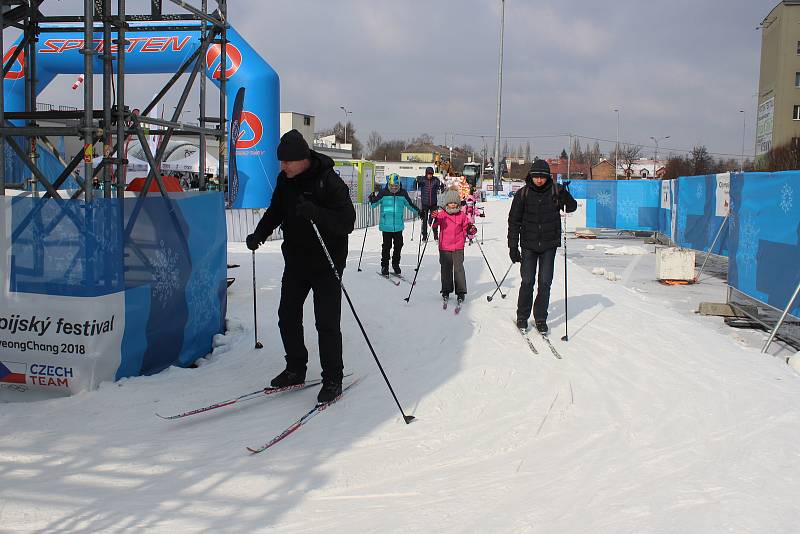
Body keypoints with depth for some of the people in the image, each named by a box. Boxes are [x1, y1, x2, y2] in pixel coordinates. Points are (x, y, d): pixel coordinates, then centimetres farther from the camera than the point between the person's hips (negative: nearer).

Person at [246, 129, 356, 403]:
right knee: (287, 317, 11)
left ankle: (333, 380, 8)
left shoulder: (330, 182, -18)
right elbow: (275, 212, 16)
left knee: (327, 323, -5)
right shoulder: (285, 180, 2)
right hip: (295, 260, 7)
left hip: (326, 264, -7)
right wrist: (259, 234, -1)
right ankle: (295, 370, 28)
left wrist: (314, 212, -37)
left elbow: (347, 222, -23)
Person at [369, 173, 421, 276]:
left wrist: (418, 211, 10)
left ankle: (396, 264, 24)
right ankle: (384, 266, 13)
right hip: (386, 226, -3)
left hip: (398, 226, 3)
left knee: (398, 245, 6)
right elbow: (374, 203, 1)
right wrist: (372, 199, -19)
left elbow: (409, 204, 17)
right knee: (386, 246, 1)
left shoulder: (403, 193, 4)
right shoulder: (384, 193, -4)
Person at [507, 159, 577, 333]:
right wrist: (513, 246, -3)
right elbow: (514, 220, 0)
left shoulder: (555, 191, -3)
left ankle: (541, 319, 15)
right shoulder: (523, 193, -4)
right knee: (527, 282, 2)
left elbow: (572, 208, -3)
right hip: (529, 245, 0)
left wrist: (566, 197, -25)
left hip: (549, 245, 0)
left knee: (545, 283, 3)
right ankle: (522, 316, 20)